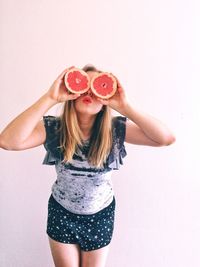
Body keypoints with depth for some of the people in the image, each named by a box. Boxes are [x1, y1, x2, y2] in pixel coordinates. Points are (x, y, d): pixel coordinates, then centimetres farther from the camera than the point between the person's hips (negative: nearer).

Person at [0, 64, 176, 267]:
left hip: (100, 215, 1)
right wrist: (50, 98, -40)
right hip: (62, 213, 0)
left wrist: (124, 106, -37)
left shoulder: (115, 129, -19)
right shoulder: (54, 128, -21)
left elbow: (167, 138, -30)